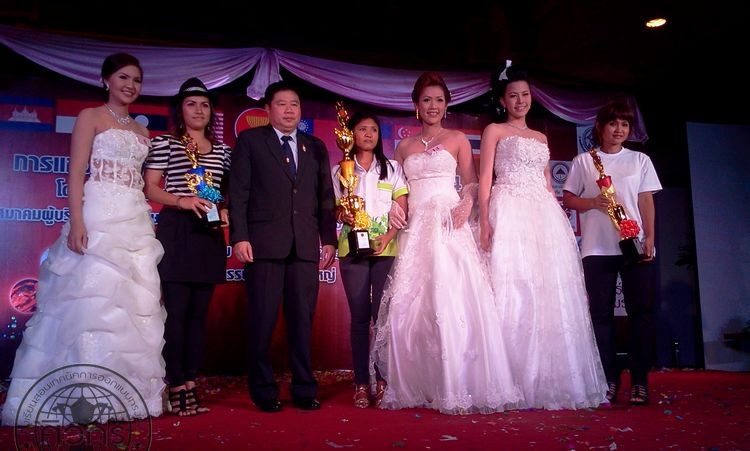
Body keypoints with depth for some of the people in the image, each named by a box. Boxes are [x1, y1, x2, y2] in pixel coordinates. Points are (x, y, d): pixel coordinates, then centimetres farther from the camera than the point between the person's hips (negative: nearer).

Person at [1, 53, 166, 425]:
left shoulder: (141, 132, 19)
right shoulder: (90, 117, 3)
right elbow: (76, 173, -7)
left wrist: (148, 225, 11)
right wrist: (76, 223, -18)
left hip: (136, 223, 6)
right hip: (98, 220, -6)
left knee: (134, 305, 5)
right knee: (92, 299, -9)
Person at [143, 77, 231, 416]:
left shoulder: (222, 150, 15)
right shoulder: (164, 143, 3)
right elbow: (150, 188, -3)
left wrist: (224, 210, -1)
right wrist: (182, 201, -18)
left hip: (210, 235, 5)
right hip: (175, 233, -4)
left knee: (199, 312, 7)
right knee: (176, 310, -5)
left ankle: (190, 385, 15)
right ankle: (176, 386, 4)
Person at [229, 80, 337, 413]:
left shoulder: (315, 147, 17)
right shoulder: (250, 141, 8)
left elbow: (326, 197, 15)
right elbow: (238, 193, 1)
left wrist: (329, 239, 8)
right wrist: (239, 237, -8)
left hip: (306, 246, 3)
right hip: (264, 244, -2)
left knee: (303, 319, 5)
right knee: (262, 319, 1)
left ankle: (304, 389, 14)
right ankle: (263, 391, 13)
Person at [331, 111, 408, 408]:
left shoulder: (392, 168, 11)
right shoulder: (340, 171, 13)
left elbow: (402, 210, 4)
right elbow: (333, 208, 12)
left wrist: (388, 236, -12)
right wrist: (342, 215, -12)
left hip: (387, 248, 0)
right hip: (352, 249, 1)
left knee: (383, 314, -6)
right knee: (359, 316, 1)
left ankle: (384, 379, 2)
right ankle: (361, 383, 5)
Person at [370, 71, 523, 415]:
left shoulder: (458, 139, 9)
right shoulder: (404, 146, 17)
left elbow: (471, 183, 4)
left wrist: (466, 204, -14)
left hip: (448, 226, -3)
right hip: (415, 229, 3)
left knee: (452, 300, -10)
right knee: (410, 304, -1)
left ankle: (456, 386, -2)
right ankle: (414, 386, 10)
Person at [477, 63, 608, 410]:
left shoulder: (541, 138, 24)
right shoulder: (494, 131, 8)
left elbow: (548, 183, 22)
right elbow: (485, 179, -2)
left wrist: (560, 220, 11)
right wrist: (484, 221, -15)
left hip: (544, 215, 6)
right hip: (509, 215, -5)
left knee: (553, 296, 2)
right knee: (514, 294, -11)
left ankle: (552, 382, 9)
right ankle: (514, 383, -7)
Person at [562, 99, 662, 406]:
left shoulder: (640, 160, 12)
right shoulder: (583, 161, 8)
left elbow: (646, 202, 7)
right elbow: (568, 199, 7)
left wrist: (650, 237, -3)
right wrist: (593, 202, -12)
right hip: (597, 248, -1)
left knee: (640, 311, -1)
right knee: (601, 312, 1)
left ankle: (639, 381, 7)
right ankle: (610, 380, 9)